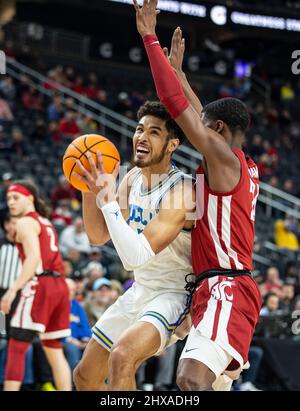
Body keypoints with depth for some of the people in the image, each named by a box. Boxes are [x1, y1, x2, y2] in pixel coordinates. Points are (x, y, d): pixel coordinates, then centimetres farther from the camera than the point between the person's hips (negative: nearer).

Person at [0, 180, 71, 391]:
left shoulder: (26, 222, -3)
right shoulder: (46, 223, 24)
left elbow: (34, 257, -17)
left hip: (40, 285, -9)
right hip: (60, 285, 9)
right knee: (54, 349, 13)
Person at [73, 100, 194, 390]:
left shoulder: (181, 190, -24)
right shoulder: (133, 178, 1)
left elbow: (135, 258, -30)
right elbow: (98, 236, 4)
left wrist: (107, 199, -33)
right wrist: (89, 189, -11)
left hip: (173, 294, -9)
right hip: (140, 291, 9)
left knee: (121, 358, -35)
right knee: (85, 377, 15)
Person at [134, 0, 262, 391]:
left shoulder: (224, 157, -8)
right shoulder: (245, 168, 19)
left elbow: (176, 103, -13)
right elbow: (199, 114, 33)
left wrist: (150, 38, -9)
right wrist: (177, 68, 40)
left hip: (226, 288, -11)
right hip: (222, 288, 11)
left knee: (192, 378, -28)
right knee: (214, 380, 19)